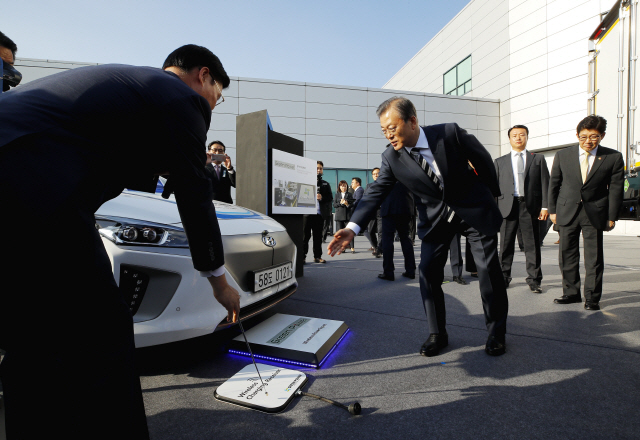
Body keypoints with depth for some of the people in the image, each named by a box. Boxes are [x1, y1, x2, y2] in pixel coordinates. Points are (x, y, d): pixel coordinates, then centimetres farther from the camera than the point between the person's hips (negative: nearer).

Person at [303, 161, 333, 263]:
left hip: (319, 213, 3)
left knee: (318, 236, 7)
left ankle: (317, 256, 15)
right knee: (305, 235, 0)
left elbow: (330, 197, 11)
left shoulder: (325, 184, 17)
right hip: (307, 212, -3)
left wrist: (322, 198, -8)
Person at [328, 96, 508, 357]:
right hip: (436, 216, 2)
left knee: (489, 269, 2)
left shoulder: (450, 133, -18)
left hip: (473, 208, -1)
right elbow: (376, 192, -19)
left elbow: (483, 159, -4)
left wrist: (493, 194, 6)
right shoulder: (391, 158, -13)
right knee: (428, 272, -4)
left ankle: (496, 332, 23)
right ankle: (437, 334, 14)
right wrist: (352, 227, -32)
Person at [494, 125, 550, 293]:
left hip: (531, 207, 0)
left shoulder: (538, 159, 14)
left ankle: (534, 280, 13)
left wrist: (545, 206, -3)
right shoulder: (500, 162, 14)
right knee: (506, 245, 4)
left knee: (532, 246, 3)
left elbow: (545, 184, 7)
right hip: (507, 206, 0)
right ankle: (504, 277, 16)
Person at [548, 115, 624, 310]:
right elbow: (554, 184, 6)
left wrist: (611, 217, -2)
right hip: (567, 211, 1)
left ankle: (592, 297, 16)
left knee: (594, 257, 4)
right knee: (567, 255, 7)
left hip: (595, 213, -1)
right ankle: (571, 292, 20)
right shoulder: (563, 155, 3)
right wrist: (552, 210, 3)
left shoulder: (613, 157, 0)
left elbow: (616, 189, 1)